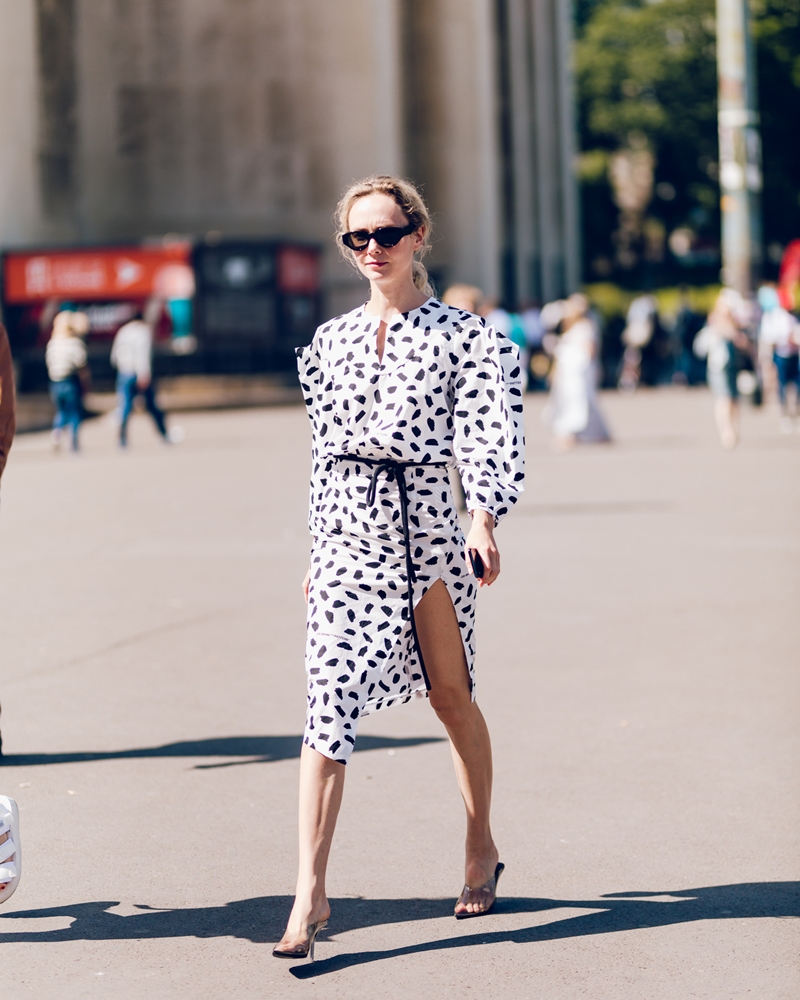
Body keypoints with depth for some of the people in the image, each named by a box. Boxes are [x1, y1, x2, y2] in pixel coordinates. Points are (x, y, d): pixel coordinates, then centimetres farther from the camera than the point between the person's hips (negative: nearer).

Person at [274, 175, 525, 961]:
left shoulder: (461, 335, 1)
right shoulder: (331, 340, 13)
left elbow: (488, 432, -8)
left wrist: (484, 518, -22)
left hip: (425, 520, -2)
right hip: (348, 529, 2)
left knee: (451, 697, 11)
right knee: (329, 704, -10)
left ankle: (482, 850, 32)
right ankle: (310, 890, -13)